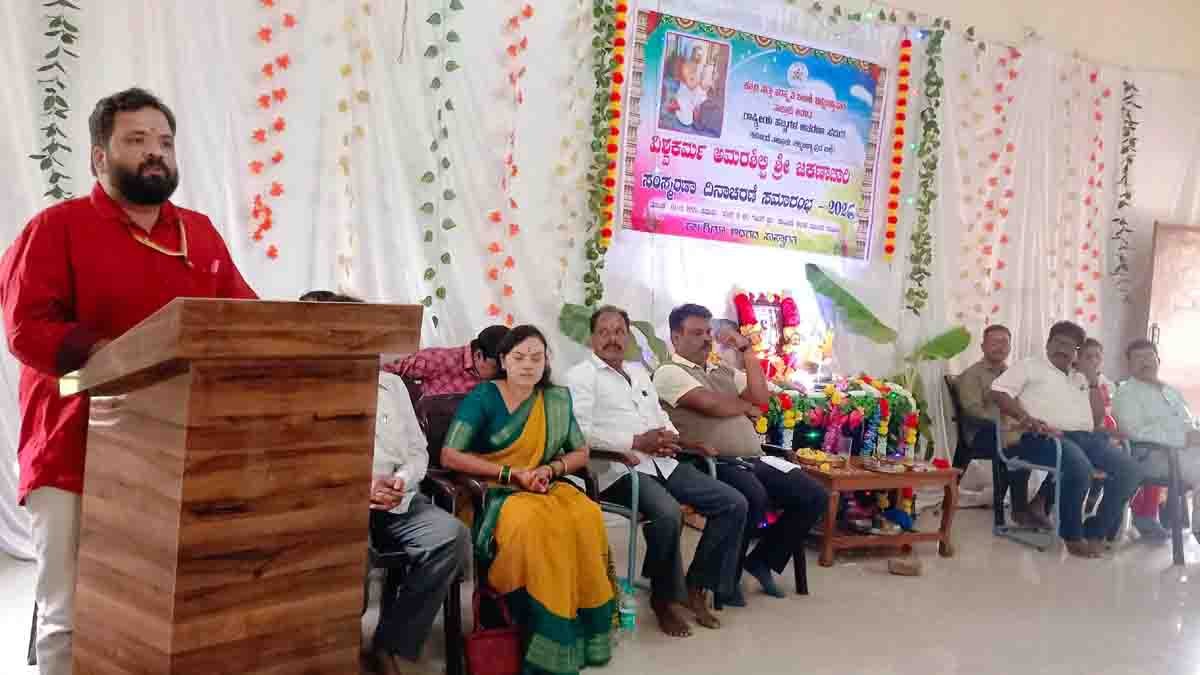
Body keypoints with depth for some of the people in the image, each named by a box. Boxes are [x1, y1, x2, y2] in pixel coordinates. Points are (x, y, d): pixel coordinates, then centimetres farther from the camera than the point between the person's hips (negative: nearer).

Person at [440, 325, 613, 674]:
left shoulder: (558, 398, 11)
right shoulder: (483, 397, -2)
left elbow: (581, 453, 14)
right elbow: (449, 456, -10)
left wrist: (550, 469, -8)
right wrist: (513, 473, -13)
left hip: (543, 488, 4)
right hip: (492, 492, -4)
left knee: (587, 518, -29)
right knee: (531, 524, -37)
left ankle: (580, 630, -17)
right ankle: (549, 642, -25)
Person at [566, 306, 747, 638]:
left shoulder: (639, 370, 24)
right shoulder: (581, 375, 0)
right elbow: (582, 431, -14)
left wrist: (671, 438, 0)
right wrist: (638, 442, -17)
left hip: (663, 463, 8)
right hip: (620, 468, -8)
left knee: (733, 503, -4)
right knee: (668, 513, -35)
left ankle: (696, 587, 5)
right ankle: (663, 600, -11)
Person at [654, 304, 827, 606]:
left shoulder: (724, 372, 25)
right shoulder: (669, 372, 1)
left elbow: (760, 397, 8)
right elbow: (711, 404, -13)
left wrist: (747, 350, 11)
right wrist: (747, 407, 5)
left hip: (754, 460, 8)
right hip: (713, 464, -8)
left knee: (814, 496, -5)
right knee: (754, 497, -36)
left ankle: (762, 560, 11)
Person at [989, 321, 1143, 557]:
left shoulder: (1080, 378, 29)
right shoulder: (1029, 366, 12)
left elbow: (1097, 417, 23)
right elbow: (999, 392, -3)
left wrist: (1094, 382, 15)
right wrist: (1027, 418, -16)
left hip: (1086, 437, 7)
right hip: (1048, 436, -7)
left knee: (1129, 471, -15)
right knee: (1079, 467, -36)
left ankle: (1096, 533, -5)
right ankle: (1073, 535, -15)